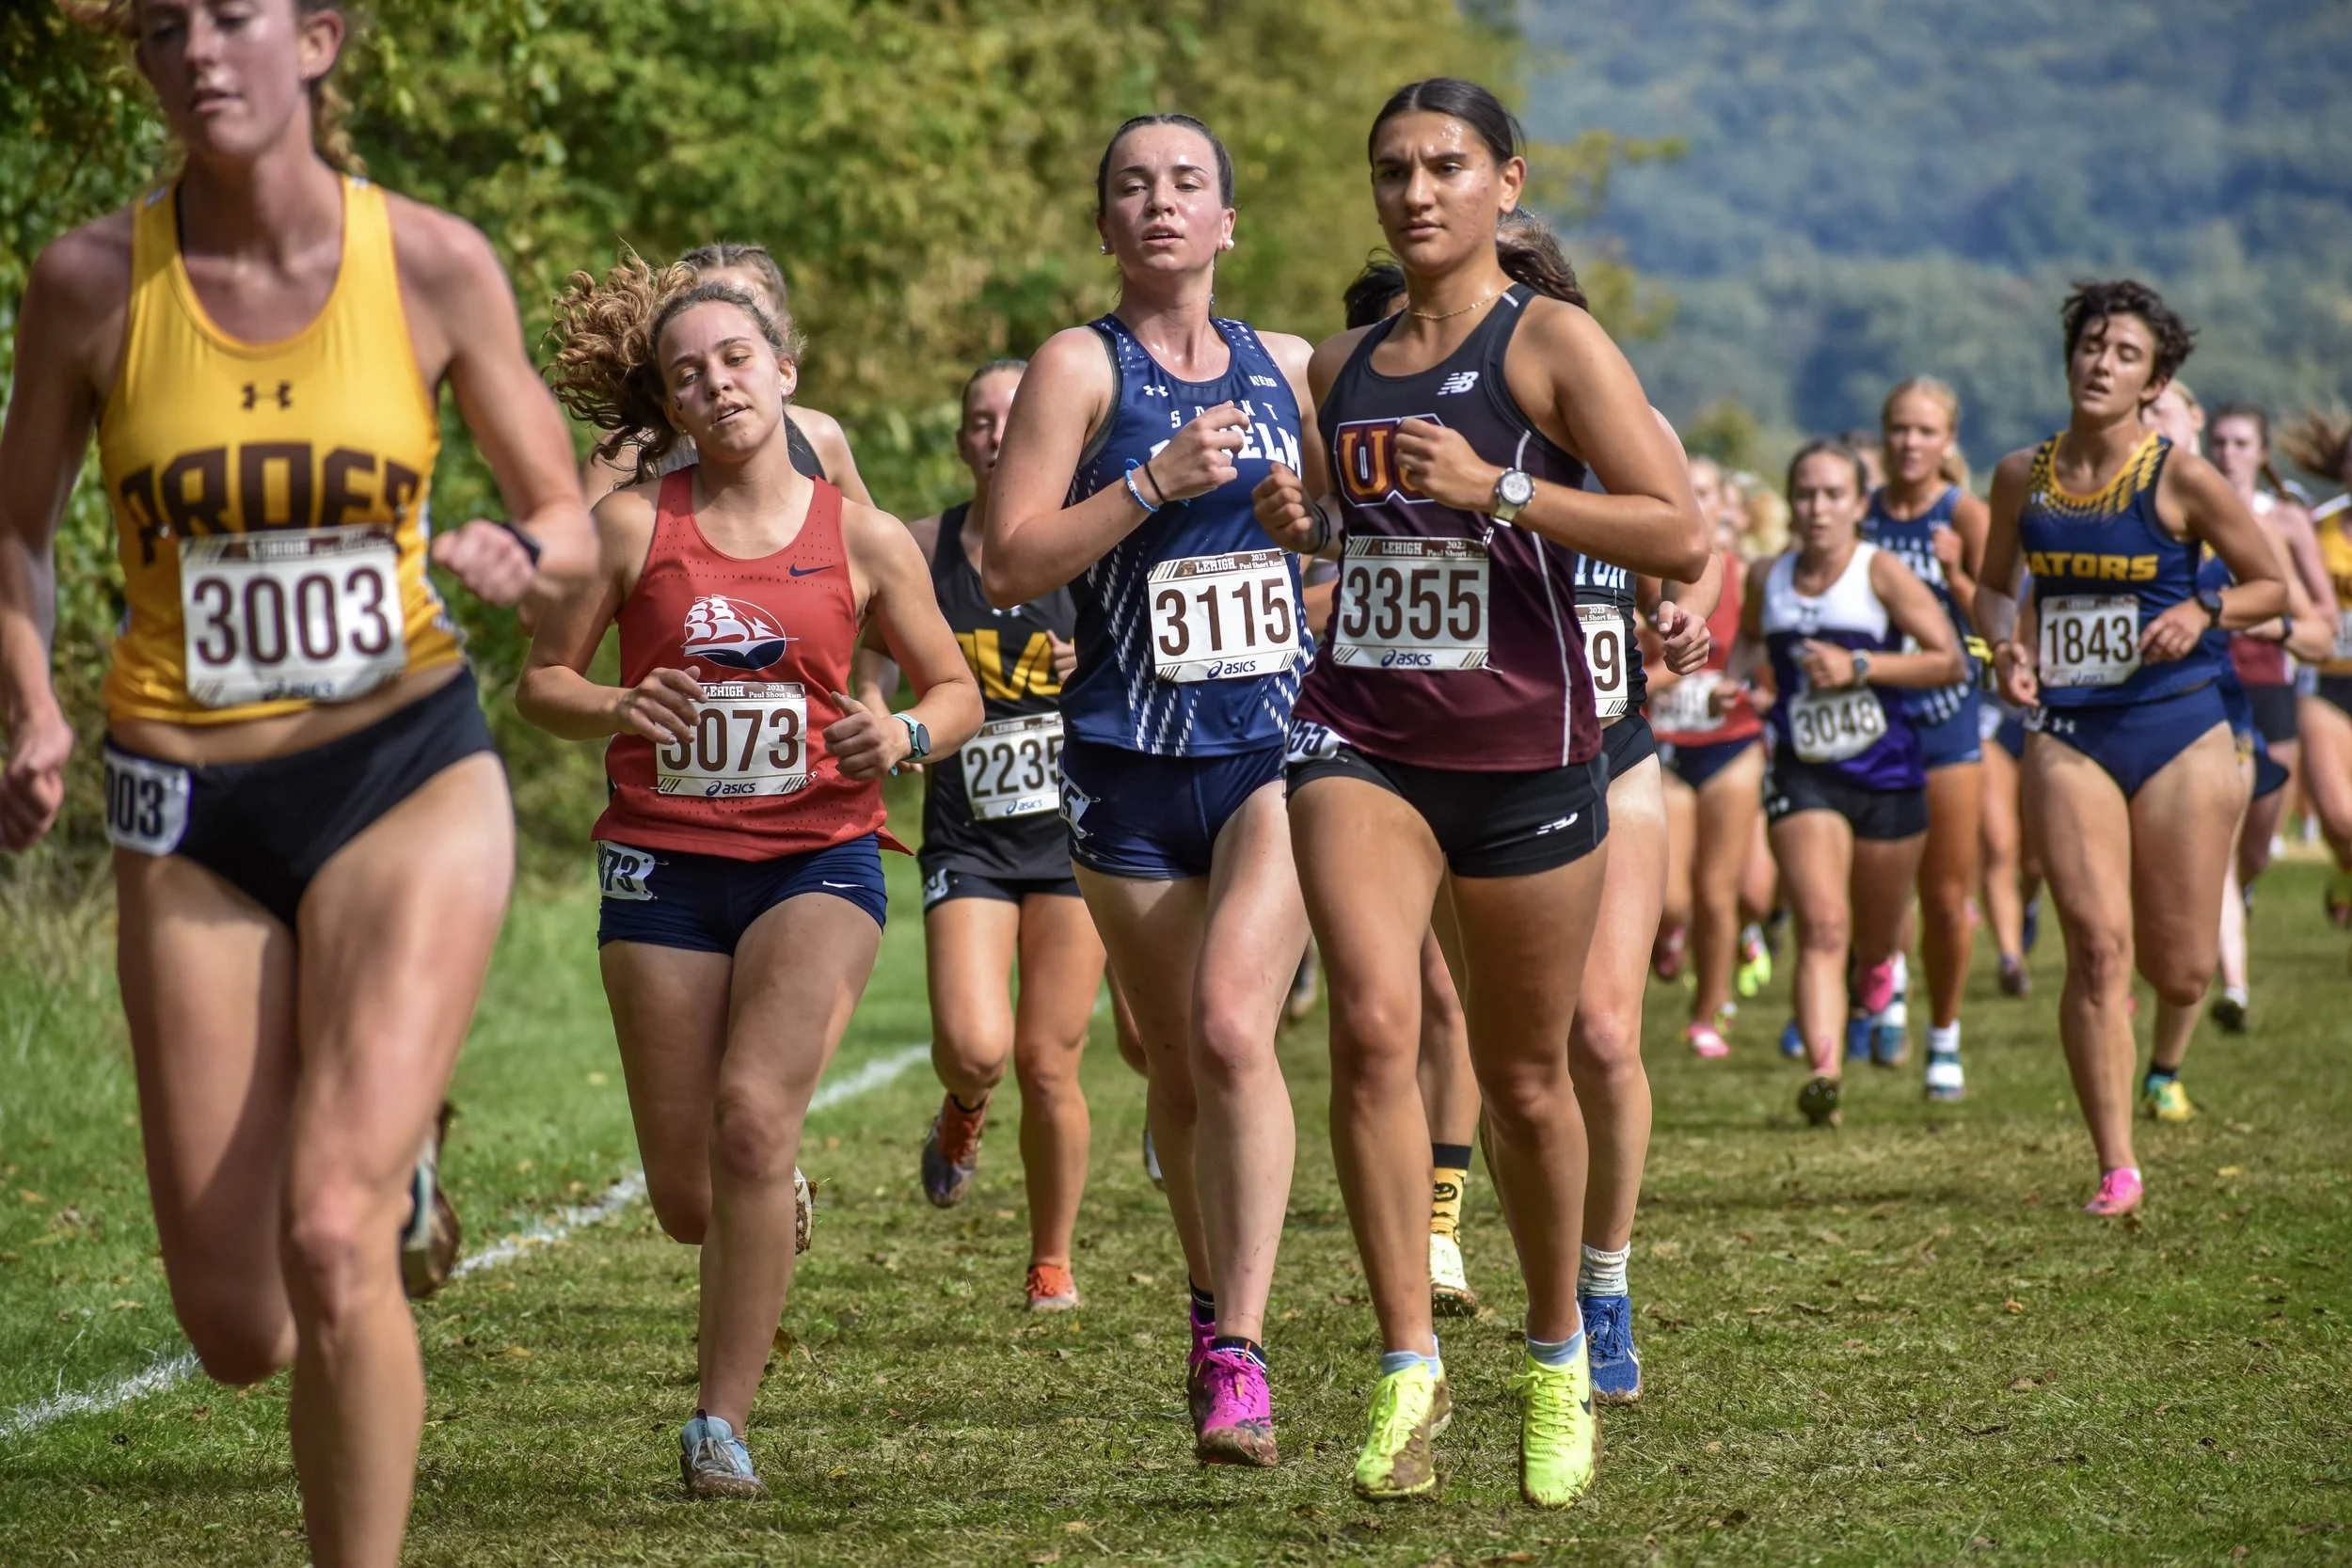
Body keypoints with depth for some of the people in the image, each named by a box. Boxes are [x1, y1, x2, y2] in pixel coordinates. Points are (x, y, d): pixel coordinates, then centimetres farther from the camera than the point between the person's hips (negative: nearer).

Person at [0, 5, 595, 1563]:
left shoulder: (433, 263, -5)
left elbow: (569, 519, 5)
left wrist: (520, 551, -19)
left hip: (408, 782, -1)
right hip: (189, 814, 2)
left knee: (329, 1236, -19)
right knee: (236, 1328, 2)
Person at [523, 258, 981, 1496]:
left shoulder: (864, 540, 2)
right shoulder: (633, 524, 0)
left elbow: (956, 689, 11)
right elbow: (540, 681, 5)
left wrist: (906, 735, -11)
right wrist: (614, 709, -16)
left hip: (815, 857, -1)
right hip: (663, 865, 1)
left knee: (753, 1114, -24)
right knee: (687, 1198, 3)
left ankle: (722, 1421, -15)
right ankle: (774, 1208, 43)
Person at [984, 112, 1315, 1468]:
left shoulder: (1288, 368, 10)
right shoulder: (1082, 365, -1)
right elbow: (1010, 564, -9)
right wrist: (1156, 481, -17)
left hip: (1282, 749, 0)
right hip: (1133, 764, 0)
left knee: (1232, 1024, -19)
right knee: (1178, 1067, 8)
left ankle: (1242, 1358, -20)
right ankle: (1214, 1312, 30)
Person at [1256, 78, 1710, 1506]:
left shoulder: (1552, 345, -5)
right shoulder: (1341, 366, 12)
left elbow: (1682, 536, -12)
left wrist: (1498, 490, -20)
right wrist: (1301, 522, 5)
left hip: (1524, 749, -3)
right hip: (1362, 741, 3)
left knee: (1526, 1076, 8)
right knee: (1374, 1023, -20)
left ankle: (1558, 1357, 31)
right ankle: (1410, 1368, -16)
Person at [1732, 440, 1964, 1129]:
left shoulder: (1882, 573, -7)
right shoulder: (1768, 581, 4)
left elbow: (1949, 660, -10)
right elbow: (1750, 639, 25)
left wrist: (1859, 665, -18)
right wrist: (1737, 677, 3)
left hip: (1887, 778, -1)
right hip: (1803, 778, 1)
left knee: (1874, 940, 14)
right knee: (1821, 928, -17)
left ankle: (1877, 969, 53)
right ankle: (1823, 1073, -27)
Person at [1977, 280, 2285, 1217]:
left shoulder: (2180, 478, -6)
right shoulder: (2022, 478, 3)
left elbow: (2271, 586, 2)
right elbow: (1993, 585, 19)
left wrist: (2204, 610, -17)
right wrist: (2007, 643, -2)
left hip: (2179, 730, -1)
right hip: (2067, 737, 2)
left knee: (2179, 965, 4)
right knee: (2097, 945, -12)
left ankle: (2165, 1067, 43)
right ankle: (2116, 1168, -6)